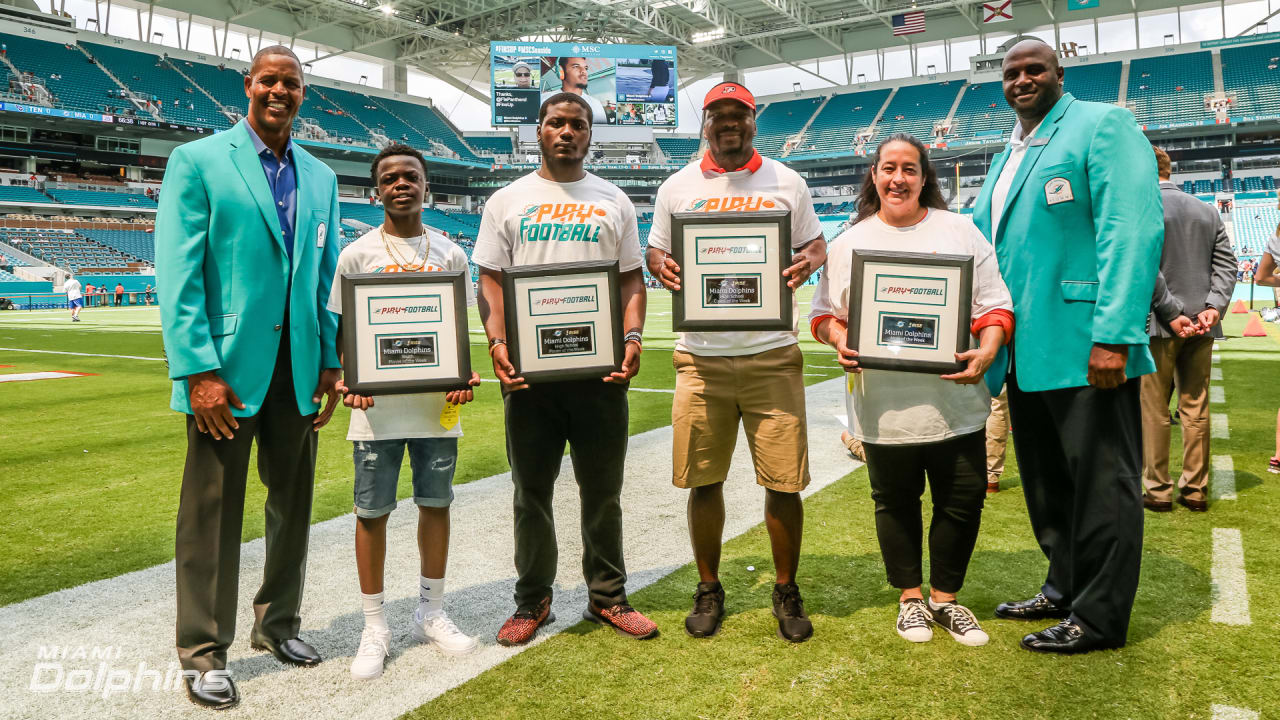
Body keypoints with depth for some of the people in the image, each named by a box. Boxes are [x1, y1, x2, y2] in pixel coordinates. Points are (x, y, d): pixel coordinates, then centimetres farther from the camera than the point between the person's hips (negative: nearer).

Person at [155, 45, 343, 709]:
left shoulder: (320, 177, 13)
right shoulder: (198, 161, -2)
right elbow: (177, 273, -8)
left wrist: (331, 362, 6)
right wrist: (199, 369, -16)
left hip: (298, 367, 5)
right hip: (227, 367, -5)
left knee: (292, 502, 13)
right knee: (212, 511, 4)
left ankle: (277, 624, 31)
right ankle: (203, 653, 18)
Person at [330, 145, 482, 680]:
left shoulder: (450, 254, 8)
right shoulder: (357, 254, 2)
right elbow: (344, 331, 3)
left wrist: (462, 376, -7)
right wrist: (347, 381, -14)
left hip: (438, 405, 2)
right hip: (377, 406, -2)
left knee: (436, 504, 10)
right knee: (372, 511, 4)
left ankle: (431, 612, 27)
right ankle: (374, 627, 18)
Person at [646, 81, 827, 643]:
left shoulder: (787, 182, 10)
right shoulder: (677, 187, 10)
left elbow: (814, 243, 15)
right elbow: (656, 249, 16)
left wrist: (808, 262, -9)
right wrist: (662, 266, -8)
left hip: (773, 354, 0)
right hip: (700, 357, 1)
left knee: (783, 481, 0)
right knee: (703, 481, 5)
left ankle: (787, 591, 20)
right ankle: (708, 589, 24)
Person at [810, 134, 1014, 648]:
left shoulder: (960, 231, 7)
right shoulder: (850, 242, 8)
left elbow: (995, 305, 5)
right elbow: (825, 312, 10)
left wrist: (986, 352, -13)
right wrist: (838, 339, -11)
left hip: (955, 400, 1)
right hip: (883, 406, 0)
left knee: (962, 500, 6)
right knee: (896, 502, 11)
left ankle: (945, 598, 26)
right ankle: (910, 597, 29)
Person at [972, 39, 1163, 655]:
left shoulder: (1102, 125, -3)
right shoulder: (1006, 157, 21)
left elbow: (1132, 230, -15)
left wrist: (1114, 335, -23)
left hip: (1085, 347, -8)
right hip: (1027, 350, 8)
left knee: (1100, 480, 2)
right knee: (1047, 481, 16)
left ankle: (1099, 617, 12)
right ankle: (1064, 588, 30)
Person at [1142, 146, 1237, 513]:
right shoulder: (1208, 211, 11)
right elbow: (1226, 264, 5)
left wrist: (1171, 314, -14)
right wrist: (1214, 307, -4)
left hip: (1159, 324, -5)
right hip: (1202, 326, 5)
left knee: (1154, 410, 3)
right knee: (1196, 408, 11)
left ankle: (1157, 490, 8)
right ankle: (1196, 489, 17)